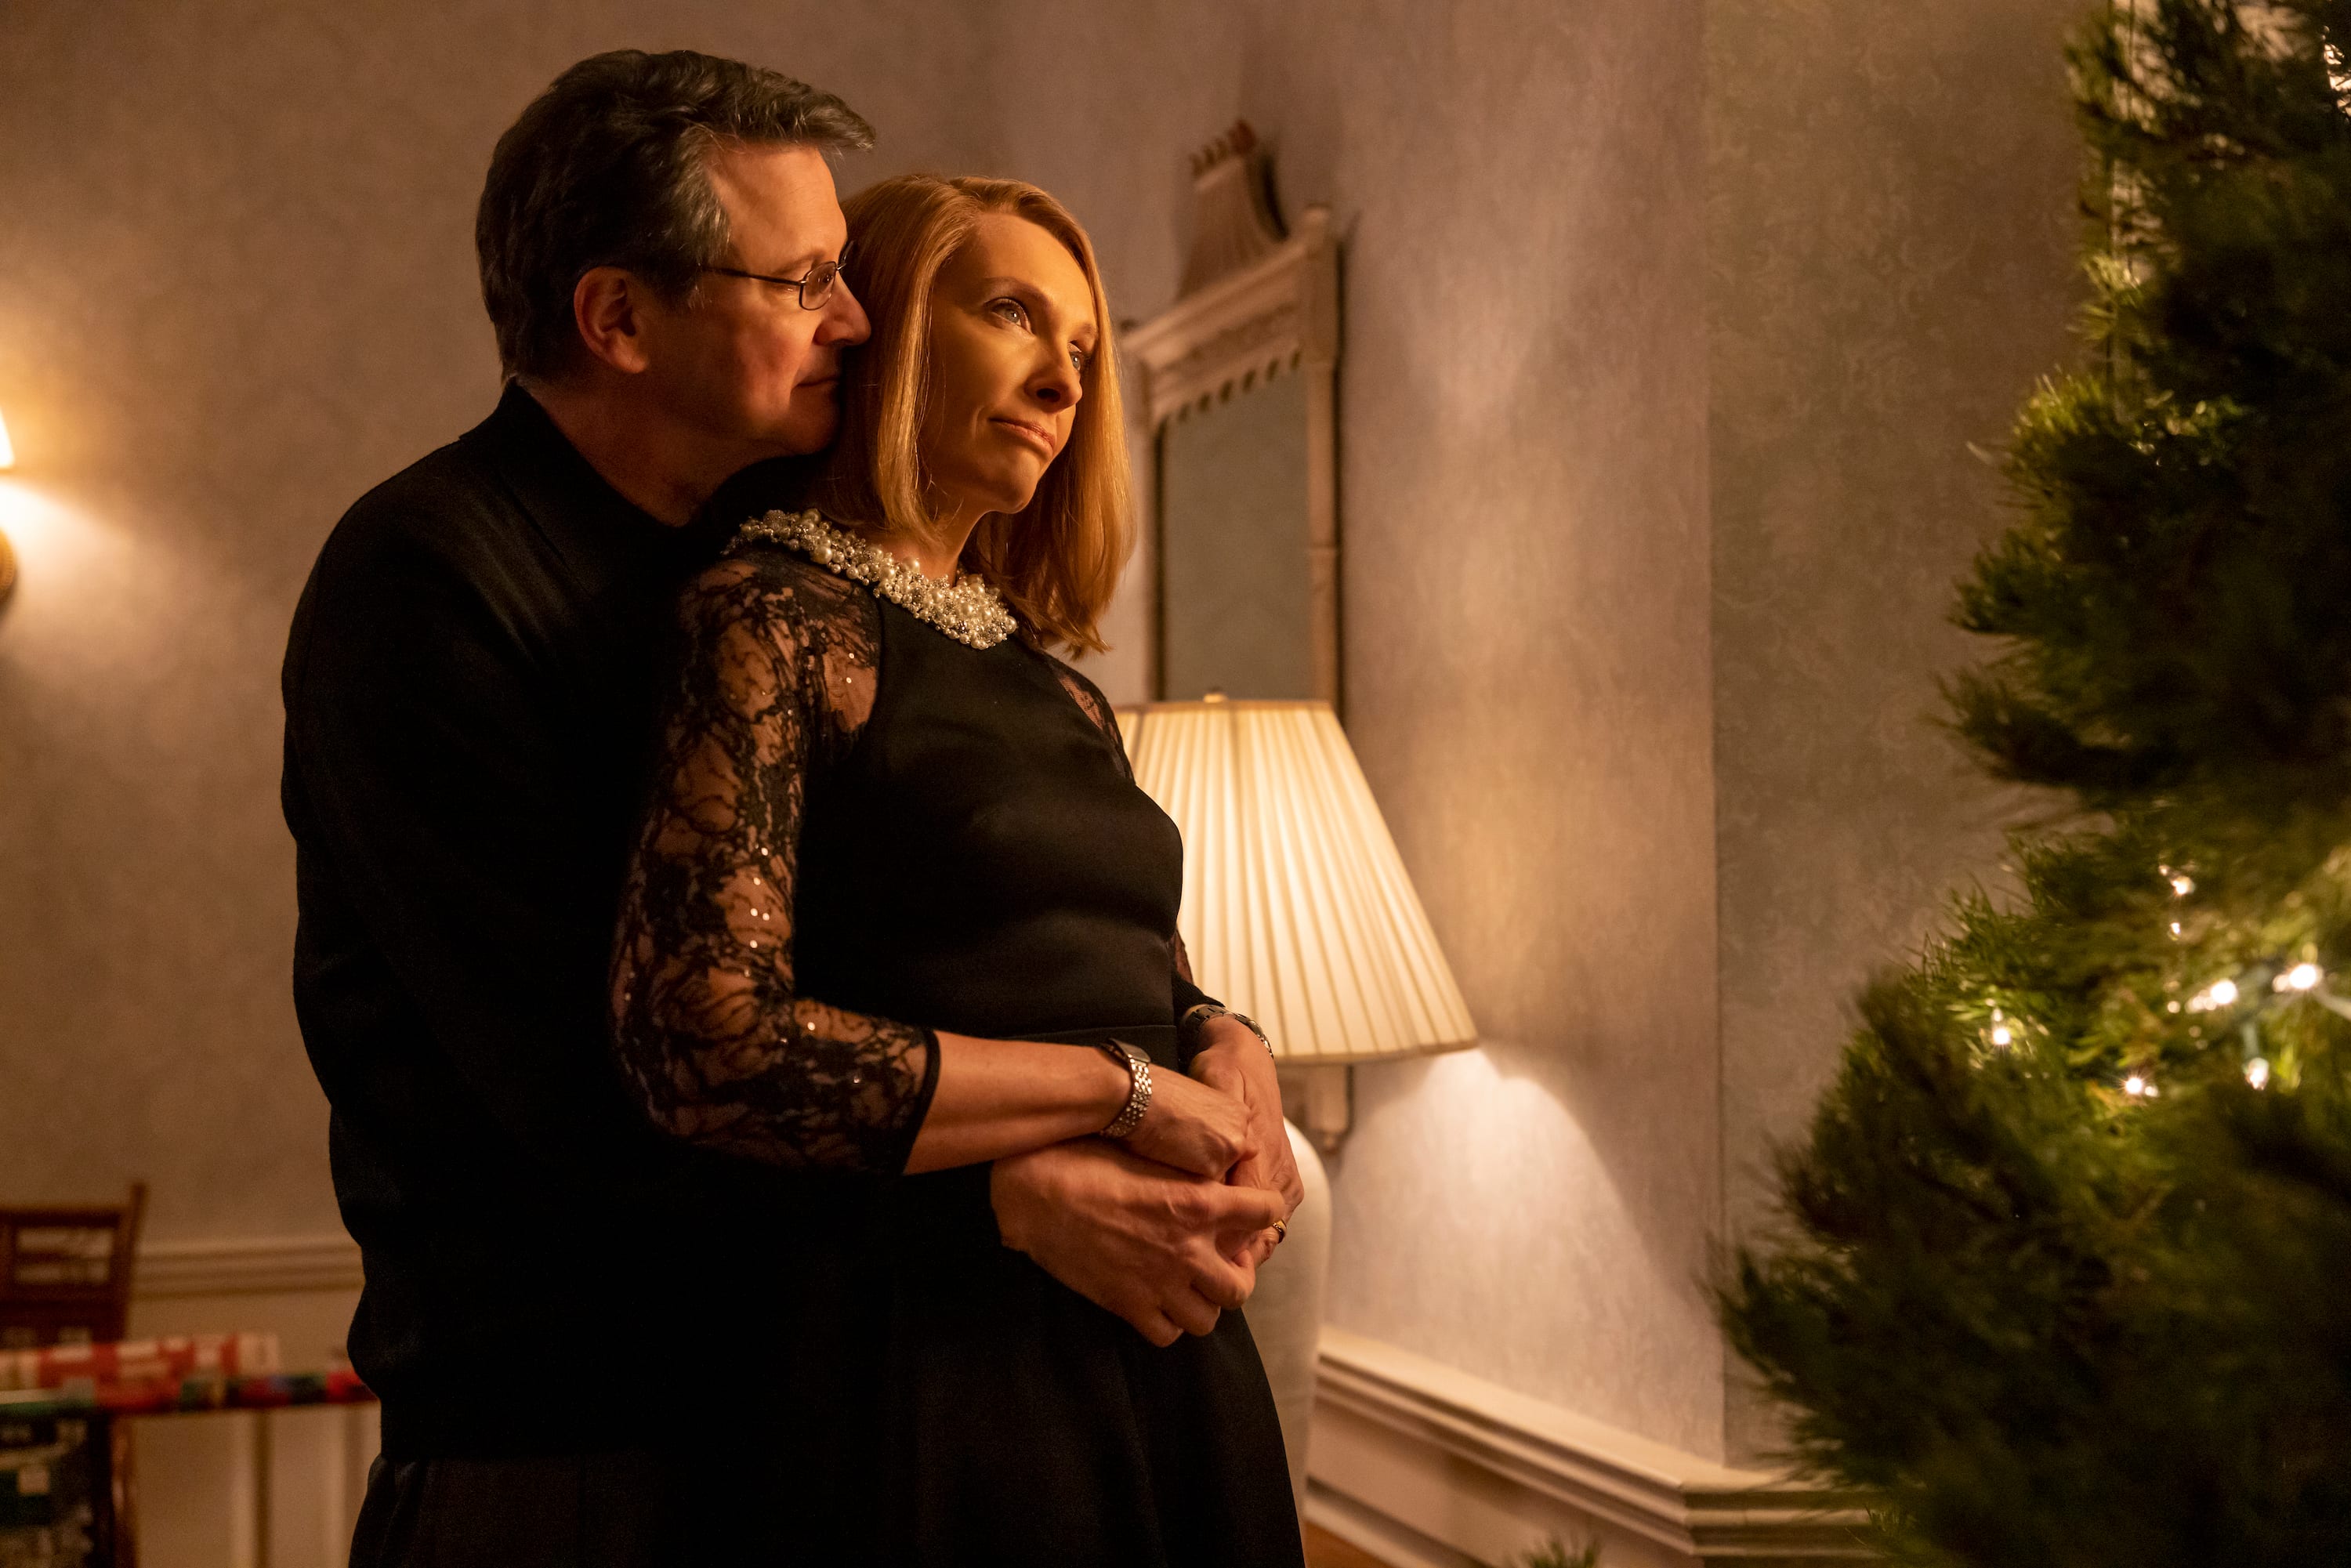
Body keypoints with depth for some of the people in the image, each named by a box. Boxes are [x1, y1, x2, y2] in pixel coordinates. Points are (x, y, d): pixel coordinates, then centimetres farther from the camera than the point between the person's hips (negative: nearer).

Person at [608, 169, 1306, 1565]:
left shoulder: (1059, 687, 16)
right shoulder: (772, 622, -8)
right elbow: (704, 1041, -22)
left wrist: (1245, 1173, -5)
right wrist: (1119, 1088, -15)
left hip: (1168, 1346, 8)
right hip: (938, 1364, -8)